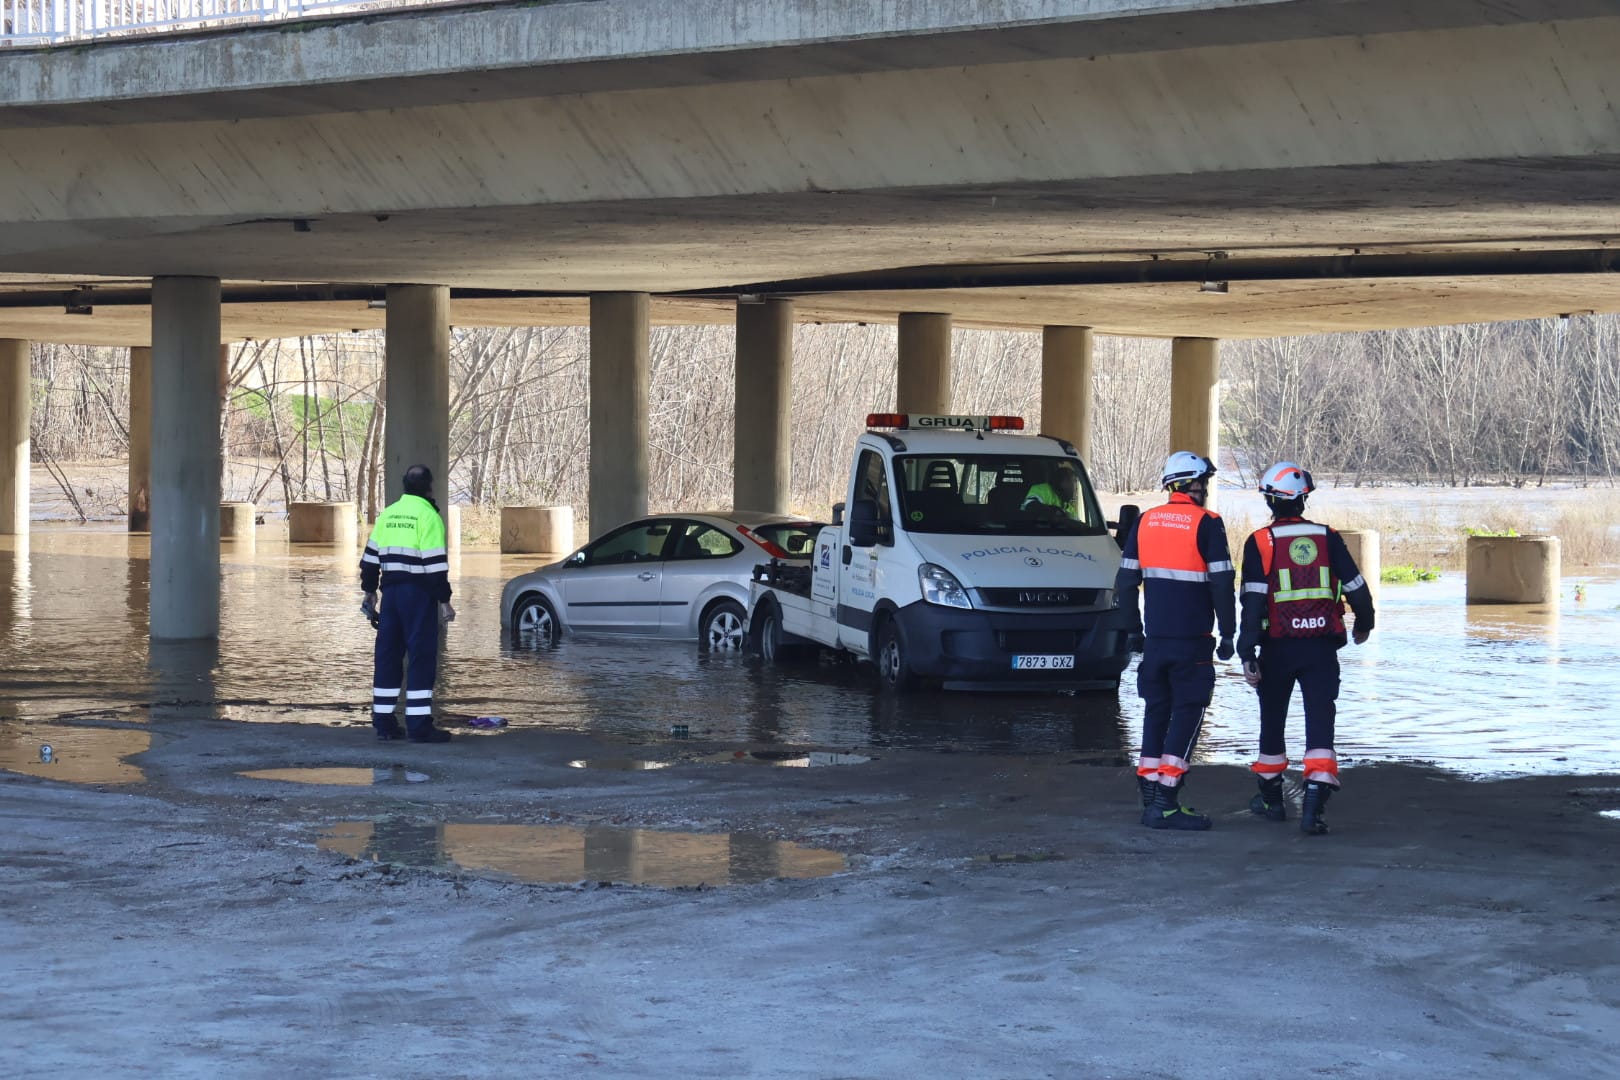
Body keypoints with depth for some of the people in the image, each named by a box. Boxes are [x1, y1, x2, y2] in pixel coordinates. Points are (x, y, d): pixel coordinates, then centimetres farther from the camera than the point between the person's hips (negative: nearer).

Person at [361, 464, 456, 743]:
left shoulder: (388, 514, 12)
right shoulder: (428, 515, -9)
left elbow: (371, 556, 16)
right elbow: (435, 563, -14)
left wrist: (369, 589, 27)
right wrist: (444, 600, -11)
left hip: (391, 591, 7)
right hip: (418, 593, -7)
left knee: (388, 655, 11)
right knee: (422, 657, -5)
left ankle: (384, 723, 13)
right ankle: (419, 726, -8)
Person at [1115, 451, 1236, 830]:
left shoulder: (1145, 522, 8)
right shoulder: (1206, 524, -8)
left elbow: (1125, 583, 11)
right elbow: (1222, 585, -10)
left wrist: (1134, 630, 20)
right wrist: (1227, 635, -1)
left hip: (1155, 639, 5)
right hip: (1192, 642, -5)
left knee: (1156, 711, 14)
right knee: (1187, 714, -2)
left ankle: (1151, 796, 14)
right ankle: (1166, 803, -9)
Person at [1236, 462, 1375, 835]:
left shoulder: (1261, 542, -5)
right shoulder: (1328, 538, 2)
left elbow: (1253, 602, -11)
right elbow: (1357, 589, 5)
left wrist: (1248, 654, -10)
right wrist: (1363, 625, 25)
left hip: (1278, 648, -1)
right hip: (1322, 647, 1)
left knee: (1272, 721, 17)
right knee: (1320, 722, -2)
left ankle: (1271, 798, 31)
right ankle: (1313, 803, -17)